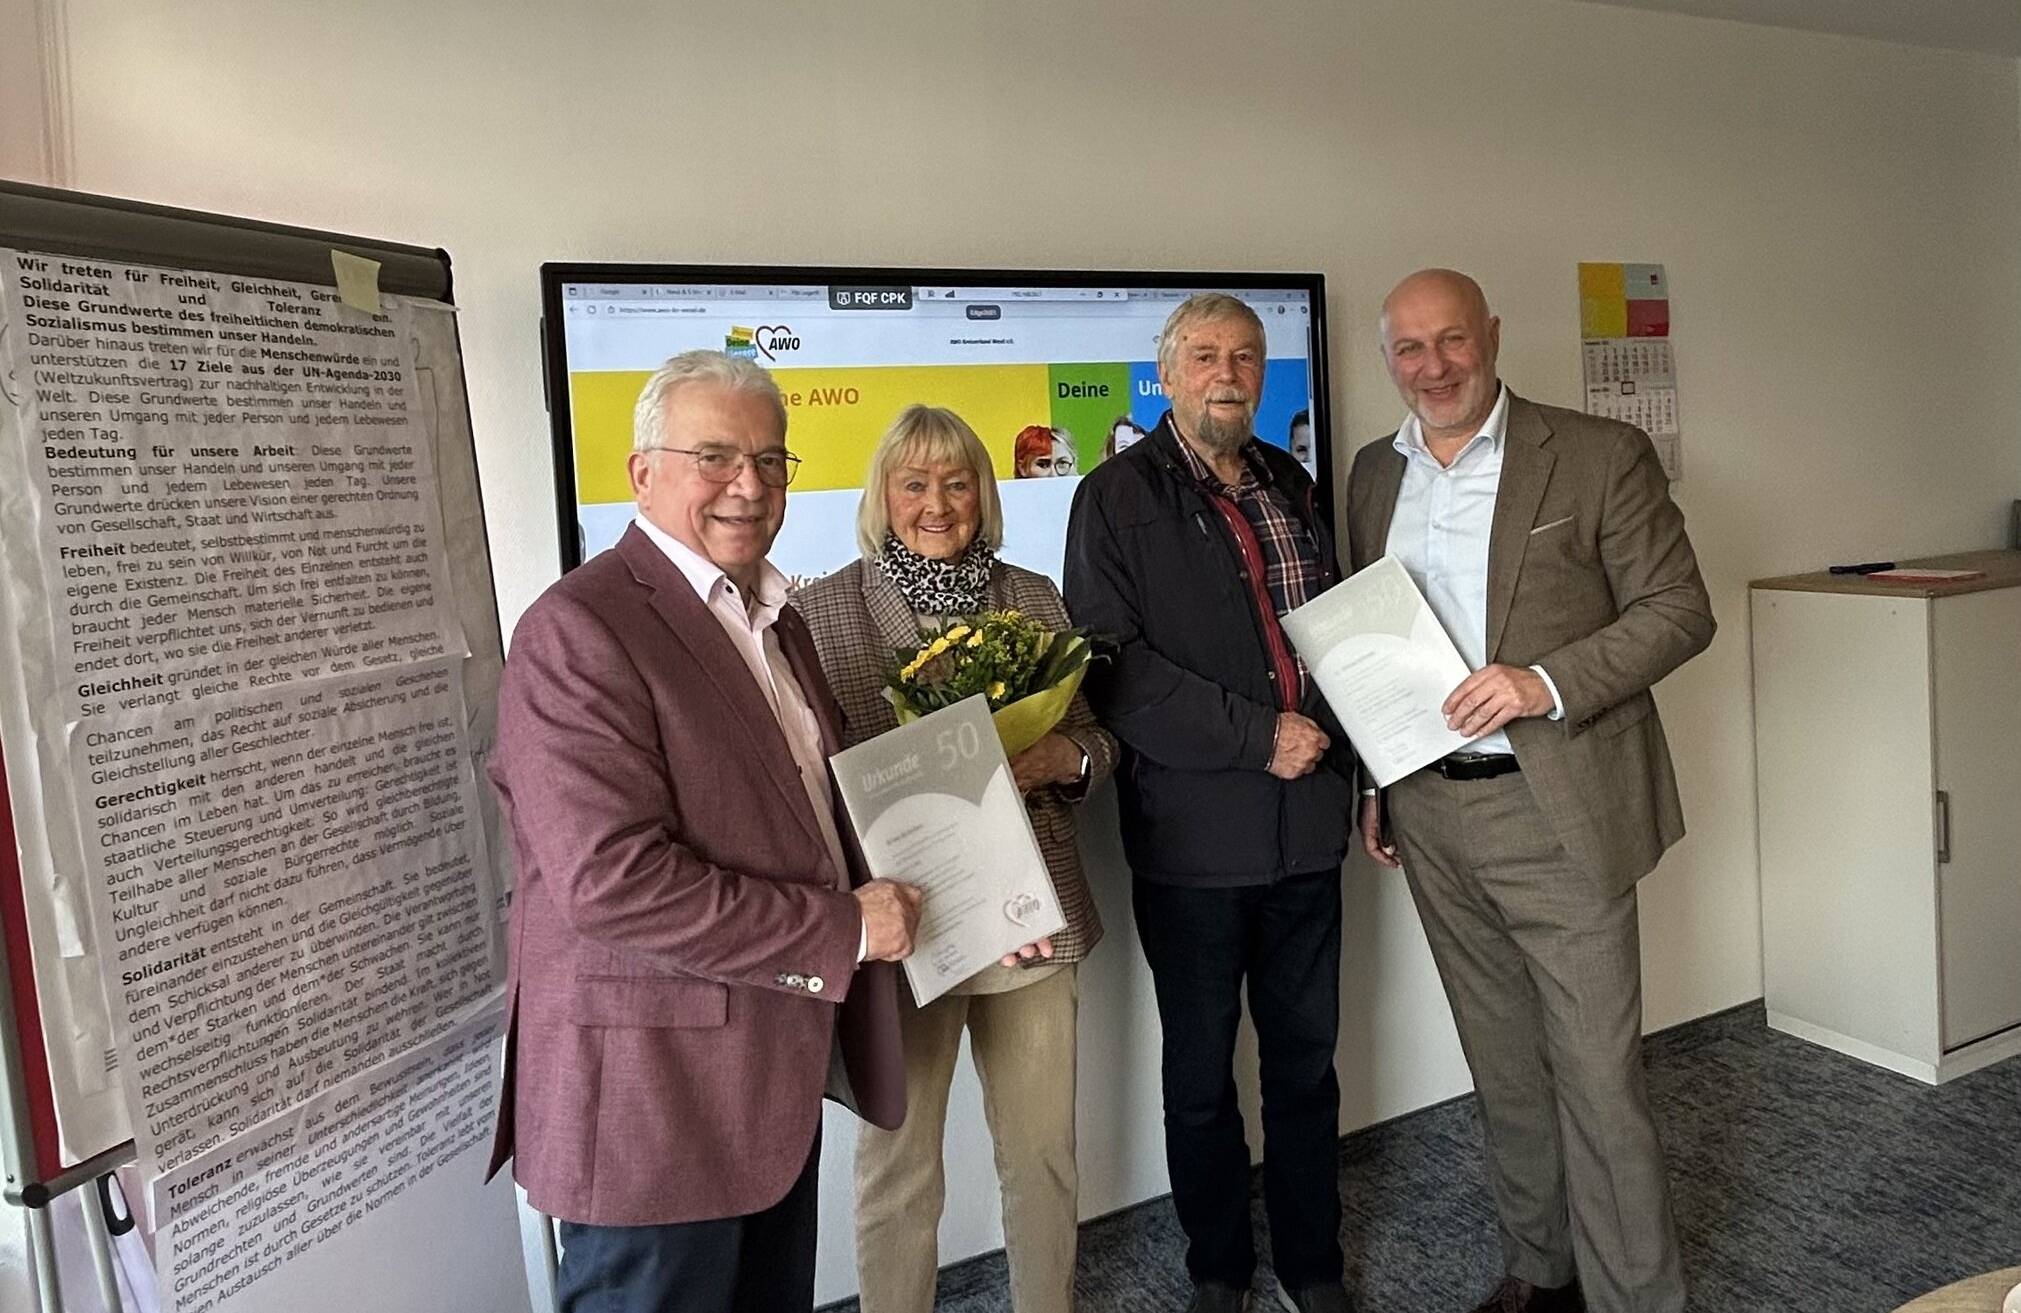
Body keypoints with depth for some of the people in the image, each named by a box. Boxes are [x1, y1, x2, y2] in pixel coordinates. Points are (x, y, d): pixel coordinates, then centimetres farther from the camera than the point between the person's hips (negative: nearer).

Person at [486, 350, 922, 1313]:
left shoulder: (769, 615, 12)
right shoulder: (578, 631, -18)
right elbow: (613, 880, -26)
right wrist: (845, 930, -20)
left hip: (777, 1080, 9)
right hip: (655, 1096, -8)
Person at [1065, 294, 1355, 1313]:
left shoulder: (1290, 484, 13)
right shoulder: (1117, 497, -4)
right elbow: (1115, 666, -13)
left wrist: (1336, 745, 5)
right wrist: (1257, 736, -16)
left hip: (1307, 822, 5)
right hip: (1193, 833, -4)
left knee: (1306, 1056, 14)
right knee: (1202, 1071, 10)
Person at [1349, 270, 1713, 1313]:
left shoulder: (1599, 457, -6)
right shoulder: (1375, 473, 9)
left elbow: (1679, 611, -7)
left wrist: (1544, 683, -20)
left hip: (1555, 809, -5)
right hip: (1429, 813, 5)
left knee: (1597, 1074, 1)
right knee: (1503, 1067, 17)